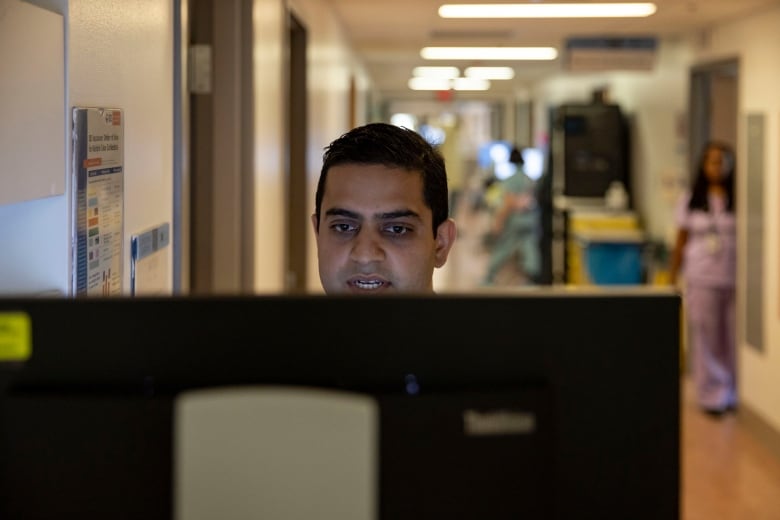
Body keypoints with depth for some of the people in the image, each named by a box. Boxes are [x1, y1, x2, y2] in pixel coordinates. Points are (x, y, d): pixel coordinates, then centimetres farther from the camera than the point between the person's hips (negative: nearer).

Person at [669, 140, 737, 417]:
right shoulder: (691, 200, 6)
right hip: (702, 279, 0)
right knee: (705, 338, 1)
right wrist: (672, 281, 6)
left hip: (735, 278, 0)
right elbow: (681, 242, 9)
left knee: (733, 338, 2)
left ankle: (732, 394, 15)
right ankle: (712, 395, 8)